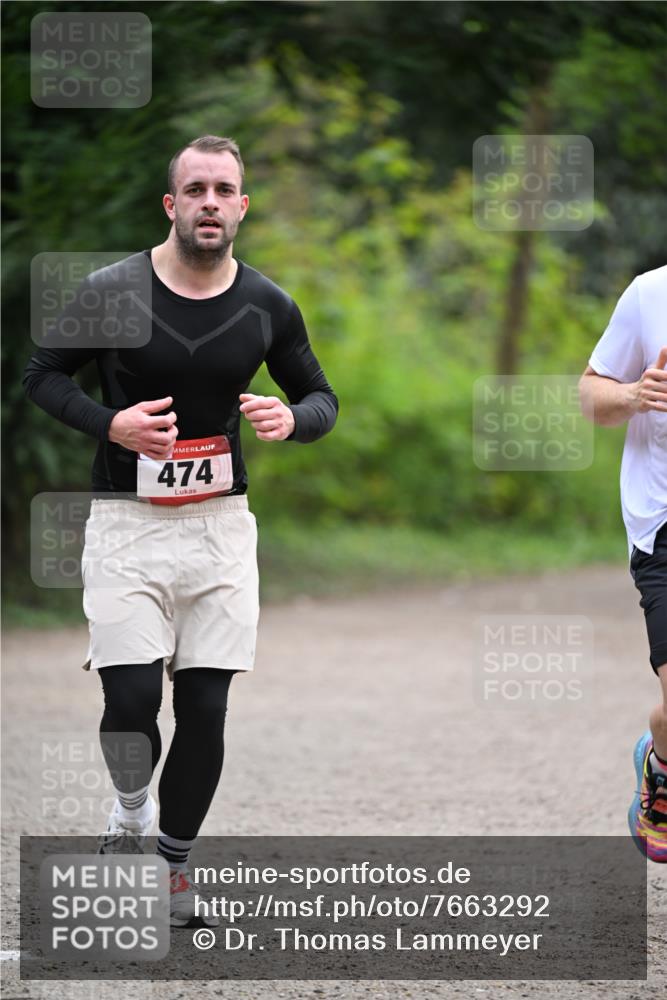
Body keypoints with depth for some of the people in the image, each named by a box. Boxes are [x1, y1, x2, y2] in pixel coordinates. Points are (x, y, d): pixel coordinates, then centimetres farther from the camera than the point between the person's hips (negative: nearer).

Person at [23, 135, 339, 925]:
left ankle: (174, 865, 18)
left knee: (205, 706, 1)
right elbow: (42, 375, 3)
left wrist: (292, 419, -10)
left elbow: (322, 396, 14)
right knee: (131, 699, -12)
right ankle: (131, 810, 20)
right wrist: (109, 424, -15)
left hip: (220, 522, 3)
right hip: (126, 523, -2)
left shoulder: (267, 308, 1)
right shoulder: (111, 291, -7)